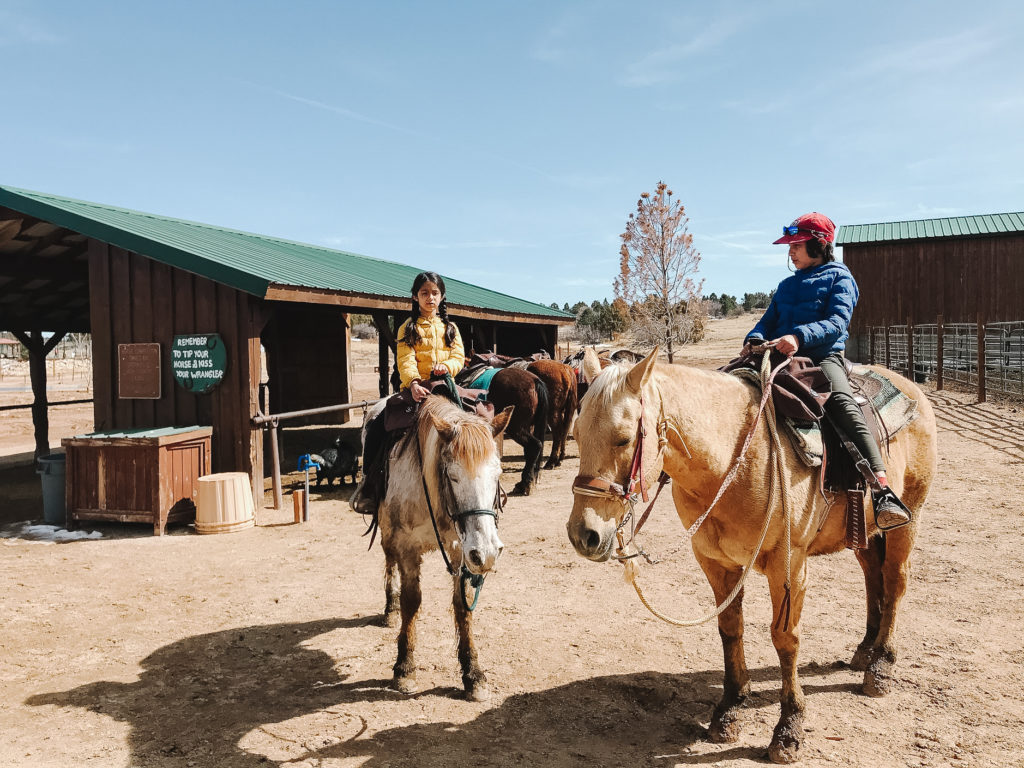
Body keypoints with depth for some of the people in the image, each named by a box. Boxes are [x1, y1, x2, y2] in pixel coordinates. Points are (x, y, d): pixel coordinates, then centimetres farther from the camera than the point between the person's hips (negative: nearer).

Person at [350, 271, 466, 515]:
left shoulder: (450, 328, 17)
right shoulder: (408, 328, 7)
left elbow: (459, 357, 7)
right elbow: (405, 361, -7)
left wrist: (447, 366, -17)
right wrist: (413, 383, -27)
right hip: (415, 389, -2)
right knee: (378, 424, -20)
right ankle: (370, 481, -8)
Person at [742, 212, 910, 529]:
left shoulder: (839, 278, 7)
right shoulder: (787, 285, 25)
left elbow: (836, 322, -9)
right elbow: (769, 320, 18)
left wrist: (799, 336, -29)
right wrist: (754, 339, -7)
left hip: (823, 356, -6)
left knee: (842, 401, -35)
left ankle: (882, 491, -41)